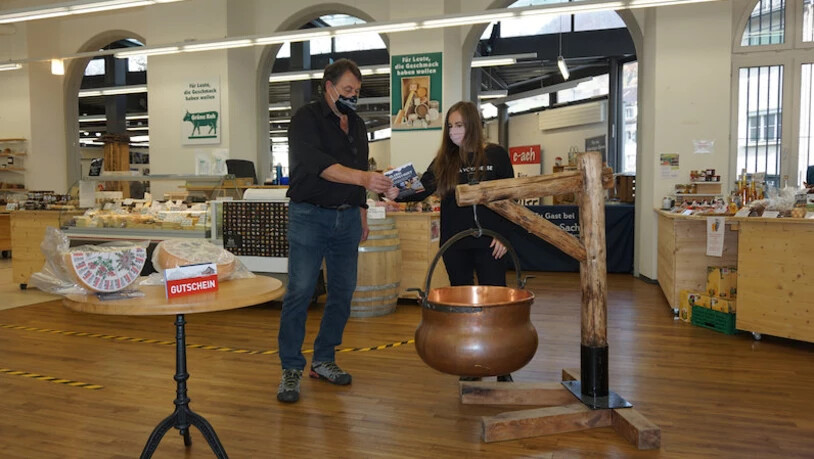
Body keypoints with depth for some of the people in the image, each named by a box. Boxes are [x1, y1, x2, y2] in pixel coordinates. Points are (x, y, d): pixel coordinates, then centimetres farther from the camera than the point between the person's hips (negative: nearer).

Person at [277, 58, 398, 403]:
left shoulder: (356, 124, 15)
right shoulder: (307, 118, -6)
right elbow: (319, 164, -23)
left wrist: (362, 216, 19)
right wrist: (363, 178, -35)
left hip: (347, 217, 7)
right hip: (310, 215, -6)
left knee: (343, 292, 7)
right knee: (299, 292, -8)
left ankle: (323, 360, 21)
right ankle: (291, 368, 3)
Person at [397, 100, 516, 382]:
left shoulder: (496, 155, 0)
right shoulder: (444, 160, 7)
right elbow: (422, 189, -1)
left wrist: (503, 235, -8)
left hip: (488, 242, -3)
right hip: (454, 243, 3)